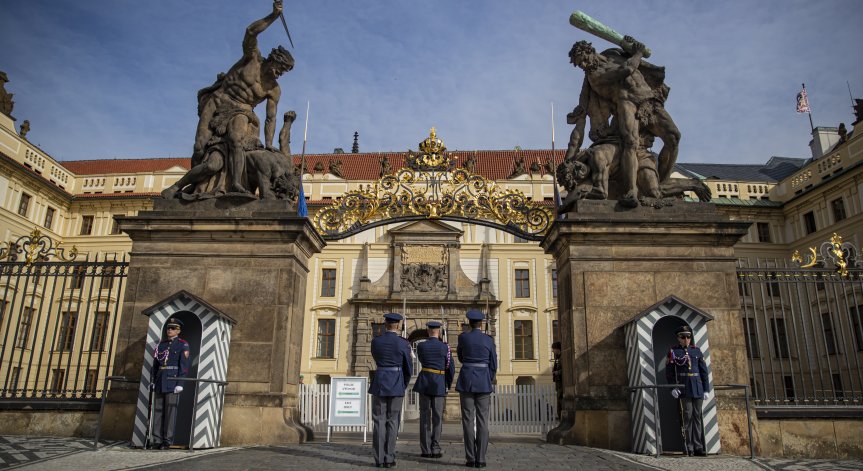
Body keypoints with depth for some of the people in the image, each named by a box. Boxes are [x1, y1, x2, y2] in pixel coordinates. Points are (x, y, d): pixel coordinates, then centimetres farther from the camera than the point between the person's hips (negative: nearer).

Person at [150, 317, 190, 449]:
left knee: (170, 411, -4)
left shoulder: (183, 345, 0)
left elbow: (184, 365, -8)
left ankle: (167, 441, 1)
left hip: (172, 381, -5)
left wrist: (180, 383, -15)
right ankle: (157, 440, 10)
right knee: (157, 410, 5)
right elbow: (155, 364, 18)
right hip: (160, 382, 5)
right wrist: (152, 381, 11)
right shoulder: (161, 344, 16)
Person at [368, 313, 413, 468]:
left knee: (379, 421, 5)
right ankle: (389, 459, 3)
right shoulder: (403, 343, -6)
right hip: (396, 385, -2)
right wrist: (404, 385, 18)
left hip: (379, 383, 2)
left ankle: (379, 459, 4)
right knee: (392, 422, 4)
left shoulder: (375, 341, 1)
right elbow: (408, 368, 1)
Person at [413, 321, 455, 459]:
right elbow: (451, 368, 0)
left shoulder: (420, 346, -2)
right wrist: (448, 385, 14)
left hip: (424, 382, 1)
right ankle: (435, 450, 3)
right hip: (439, 384, -1)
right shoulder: (445, 347, -5)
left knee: (425, 416, 5)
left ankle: (426, 450, 4)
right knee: (437, 417, 5)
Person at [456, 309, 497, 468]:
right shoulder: (489, 340, 2)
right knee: (482, 421, 3)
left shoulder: (462, 337, -1)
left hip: (466, 381, -1)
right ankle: (480, 459, -1)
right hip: (483, 382, 1)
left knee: (468, 421, 2)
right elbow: (493, 365, 6)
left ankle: (470, 458, 0)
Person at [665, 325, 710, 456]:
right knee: (687, 416, -5)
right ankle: (688, 448, 1)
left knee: (697, 416, 5)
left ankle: (698, 447, 11)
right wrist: (672, 387, -9)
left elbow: (704, 371, 11)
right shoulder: (673, 352, 3)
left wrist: (706, 389, 6)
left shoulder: (697, 351, 12)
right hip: (683, 389, -3)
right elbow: (669, 371, 0)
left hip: (698, 389, 3)